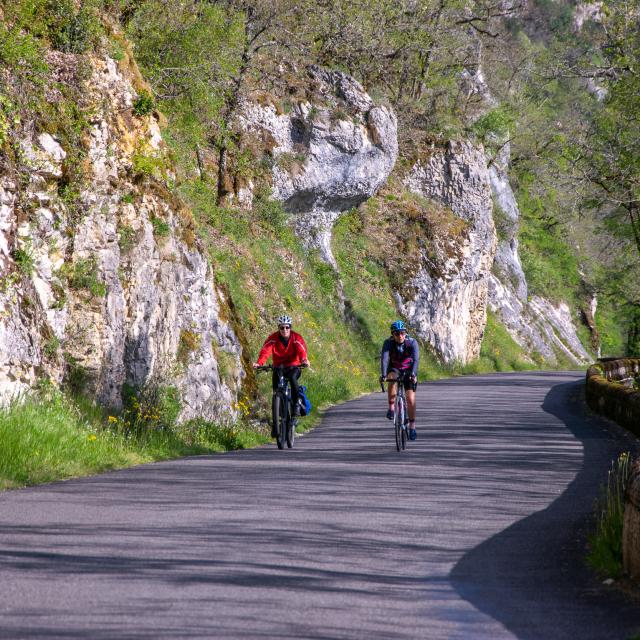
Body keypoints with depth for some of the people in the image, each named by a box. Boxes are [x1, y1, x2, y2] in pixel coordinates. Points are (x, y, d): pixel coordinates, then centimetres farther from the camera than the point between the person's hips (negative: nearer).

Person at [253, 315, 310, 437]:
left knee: (292, 378, -36)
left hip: (293, 367, -1)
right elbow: (265, 351, -25)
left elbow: (302, 350, -28)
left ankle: (296, 405, -19)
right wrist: (259, 363, -45)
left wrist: (304, 360, -52)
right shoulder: (273, 338, -11)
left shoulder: (296, 338, -12)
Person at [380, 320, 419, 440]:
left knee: (411, 398, -9)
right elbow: (384, 358, -36)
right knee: (392, 379, -36)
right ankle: (391, 408, -23)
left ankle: (412, 427, 2)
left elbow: (416, 359, -36)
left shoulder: (412, 343, -25)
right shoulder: (388, 343, -24)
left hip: (408, 370, 0)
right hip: (394, 368, 0)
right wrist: (383, 374, -51)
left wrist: (413, 374, -52)